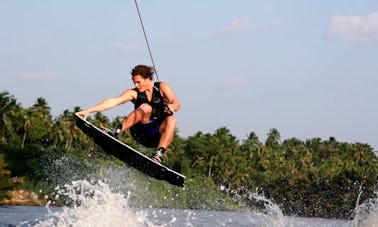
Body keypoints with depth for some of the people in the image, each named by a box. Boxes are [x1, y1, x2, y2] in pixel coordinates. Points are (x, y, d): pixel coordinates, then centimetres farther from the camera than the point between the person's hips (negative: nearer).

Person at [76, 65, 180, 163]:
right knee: (146, 108, -26)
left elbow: (177, 104, -7)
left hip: (158, 135, 0)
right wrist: (89, 110, -23)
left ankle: (159, 154, -37)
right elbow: (113, 101, -11)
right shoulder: (133, 93, 1)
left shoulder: (162, 87, 1)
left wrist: (172, 107, -33)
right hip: (140, 132, 0)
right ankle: (117, 131, -31)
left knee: (172, 120, -30)